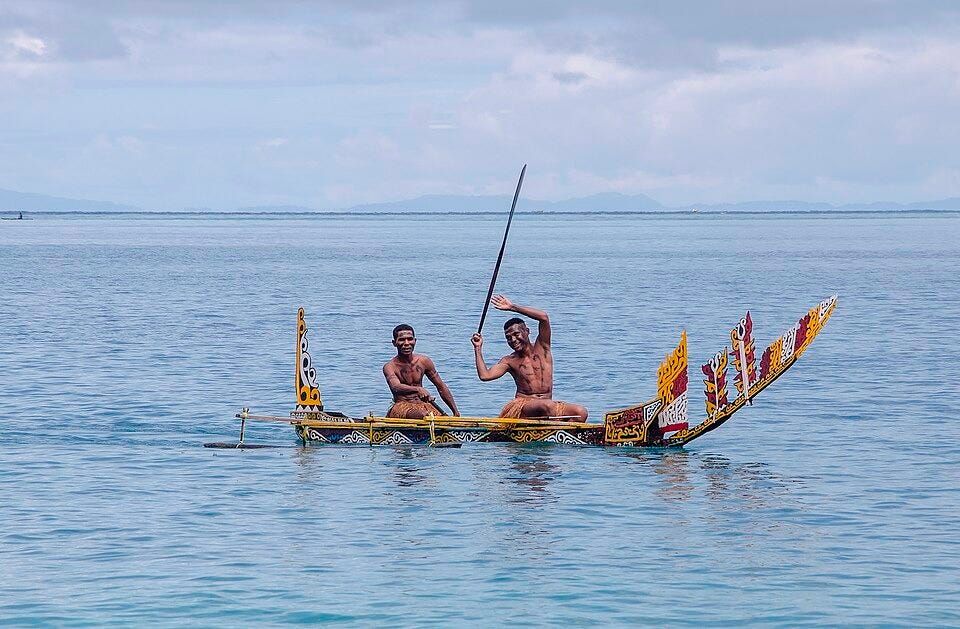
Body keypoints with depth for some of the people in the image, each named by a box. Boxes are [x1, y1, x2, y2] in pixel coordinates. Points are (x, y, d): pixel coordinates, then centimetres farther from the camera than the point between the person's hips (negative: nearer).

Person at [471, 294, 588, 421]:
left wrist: (513, 307, -3)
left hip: (547, 407, 3)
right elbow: (485, 375, -5)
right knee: (548, 405, -36)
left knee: (581, 412, -21)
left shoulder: (542, 348, 9)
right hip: (522, 406, -3)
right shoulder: (509, 361, 8)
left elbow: (544, 318, -4)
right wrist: (478, 348, -3)